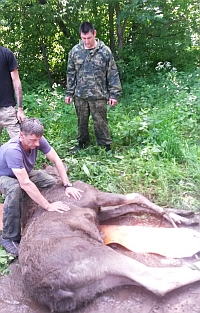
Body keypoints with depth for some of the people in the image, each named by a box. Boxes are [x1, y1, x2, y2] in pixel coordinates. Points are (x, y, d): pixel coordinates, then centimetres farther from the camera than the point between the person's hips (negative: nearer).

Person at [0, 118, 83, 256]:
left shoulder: (38, 140, -24)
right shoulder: (12, 150, -41)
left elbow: (57, 160, -18)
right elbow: (25, 183, -44)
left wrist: (68, 186, -27)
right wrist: (48, 206, -42)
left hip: (24, 173, 6)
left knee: (52, 183, -12)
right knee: (15, 188, -39)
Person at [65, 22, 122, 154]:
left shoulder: (105, 51, -6)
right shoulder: (75, 51, 3)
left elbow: (113, 74, -3)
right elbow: (70, 74, 9)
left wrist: (114, 94, -6)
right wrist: (69, 93, 8)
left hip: (99, 96, -3)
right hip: (80, 96, 3)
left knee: (100, 122, 1)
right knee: (82, 122, 15)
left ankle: (106, 147, 15)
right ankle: (82, 143, 34)